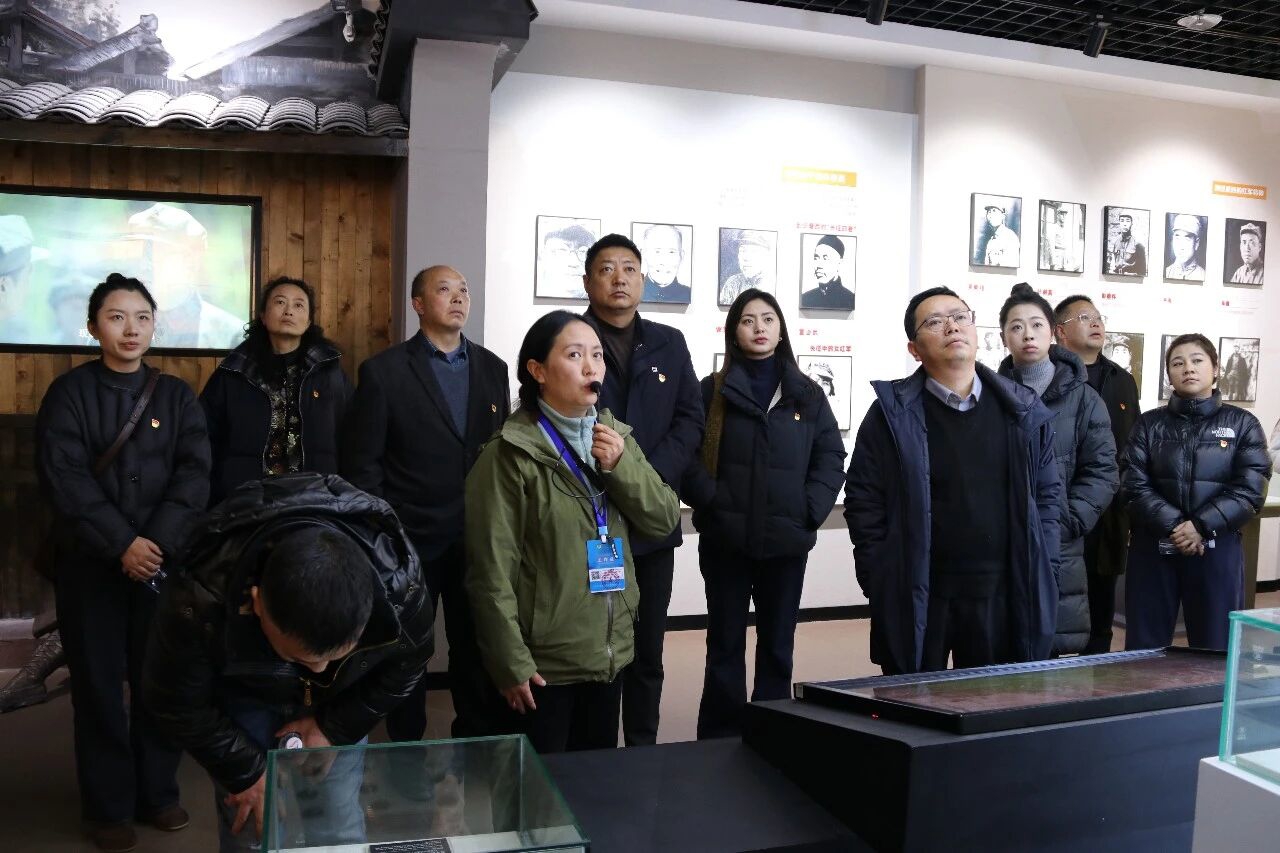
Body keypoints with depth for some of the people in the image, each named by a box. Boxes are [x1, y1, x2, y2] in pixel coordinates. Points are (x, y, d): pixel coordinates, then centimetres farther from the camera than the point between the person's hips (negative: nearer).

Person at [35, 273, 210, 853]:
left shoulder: (176, 395, 6)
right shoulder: (69, 392, 0)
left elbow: (195, 474, -4)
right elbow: (64, 478, -10)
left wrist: (158, 542, -16)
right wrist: (122, 544, -18)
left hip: (164, 560, 2)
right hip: (91, 562, -1)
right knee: (98, 683, 5)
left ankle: (158, 792, 21)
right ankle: (108, 806, 18)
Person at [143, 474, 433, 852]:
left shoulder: (399, 587, -33)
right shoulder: (200, 603, -38)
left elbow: (405, 665, -10)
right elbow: (176, 703, -18)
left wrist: (335, 728, -15)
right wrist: (246, 771, -12)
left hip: (339, 700, 1)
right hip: (243, 696, -1)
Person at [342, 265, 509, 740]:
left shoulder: (492, 367, 6)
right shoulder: (383, 371, -5)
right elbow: (361, 463, -5)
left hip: (477, 539, 3)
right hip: (409, 539, -3)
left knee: (476, 648, 12)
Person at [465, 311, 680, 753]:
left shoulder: (616, 437, 7)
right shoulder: (510, 455, -13)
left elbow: (664, 519, 3)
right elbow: (492, 570, -14)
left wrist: (621, 466, -12)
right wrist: (511, 663, -14)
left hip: (609, 652, 6)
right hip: (544, 661, -6)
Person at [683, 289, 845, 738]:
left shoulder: (808, 394, 9)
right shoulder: (712, 391, 3)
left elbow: (831, 457, 5)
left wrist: (810, 511, -8)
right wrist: (713, 503, -15)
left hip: (787, 540, 2)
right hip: (725, 539, -2)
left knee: (778, 645, 12)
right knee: (725, 645, 7)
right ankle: (720, 740, 17)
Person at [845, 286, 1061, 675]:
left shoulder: (1024, 410, 6)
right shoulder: (893, 414, -3)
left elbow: (1047, 494, 11)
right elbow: (863, 501, -3)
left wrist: (1044, 573, 4)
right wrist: (881, 584, -6)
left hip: (1005, 596, 3)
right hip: (916, 598, -2)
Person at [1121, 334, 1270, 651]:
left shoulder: (1242, 424, 5)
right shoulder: (1149, 424, 6)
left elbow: (1249, 490, -5)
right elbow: (1134, 485, -4)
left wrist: (1202, 527, -17)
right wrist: (1173, 527, -17)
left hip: (1217, 549, 0)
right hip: (1154, 548, 1)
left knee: (1215, 649, 6)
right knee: (1144, 648, 6)